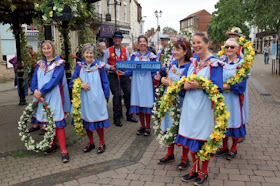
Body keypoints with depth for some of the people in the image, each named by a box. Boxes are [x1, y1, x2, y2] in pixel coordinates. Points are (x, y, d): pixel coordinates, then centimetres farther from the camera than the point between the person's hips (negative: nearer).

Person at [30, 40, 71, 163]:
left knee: (57, 122, -10)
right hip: (41, 97, 6)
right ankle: (53, 145, 26)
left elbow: (55, 79, -14)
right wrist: (35, 91, -12)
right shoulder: (40, 64, 15)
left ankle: (63, 150, -8)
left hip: (54, 96, -5)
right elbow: (34, 80, 7)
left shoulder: (58, 63, -2)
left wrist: (41, 91, -17)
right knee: (46, 121, 10)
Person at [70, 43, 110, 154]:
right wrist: (81, 85, -14)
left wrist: (106, 98, -1)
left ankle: (102, 144, 20)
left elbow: (105, 83, 1)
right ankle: (91, 143, 29)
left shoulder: (99, 66, -3)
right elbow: (72, 83, 4)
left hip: (97, 99, -3)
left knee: (98, 120, 2)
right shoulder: (80, 66, 3)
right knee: (86, 121, 11)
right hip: (84, 99, 3)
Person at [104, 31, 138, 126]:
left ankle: (129, 115, 17)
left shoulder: (125, 50, 11)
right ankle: (117, 118, 9)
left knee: (129, 93, 1)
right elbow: (104, 63, 2)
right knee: (117, 95, -3)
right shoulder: (109, 50, 3)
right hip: (113, 75, -3)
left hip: (124, 75, 3)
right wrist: (110, 67, -16)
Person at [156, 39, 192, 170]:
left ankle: (185, 158, 23)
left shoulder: (189, 66, -15)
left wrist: (172, 84, -21)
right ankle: (170, 154, 34)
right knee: (169, 129, 16)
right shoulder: (172, 64, 7)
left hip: (182, 102, -7)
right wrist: (164, 80, -1)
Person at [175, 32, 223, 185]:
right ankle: (195, 169, 29)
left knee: (203, 139, 4)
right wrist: (185, 85, -11)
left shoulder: (214, 63, -9)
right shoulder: (193, 62, 11)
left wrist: (199, 85, -20)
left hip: (204, 106, -6)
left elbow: (217, 87, -16)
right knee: (192, 137, 12)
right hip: (190, 105, 6)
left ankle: (204, 172, 24)